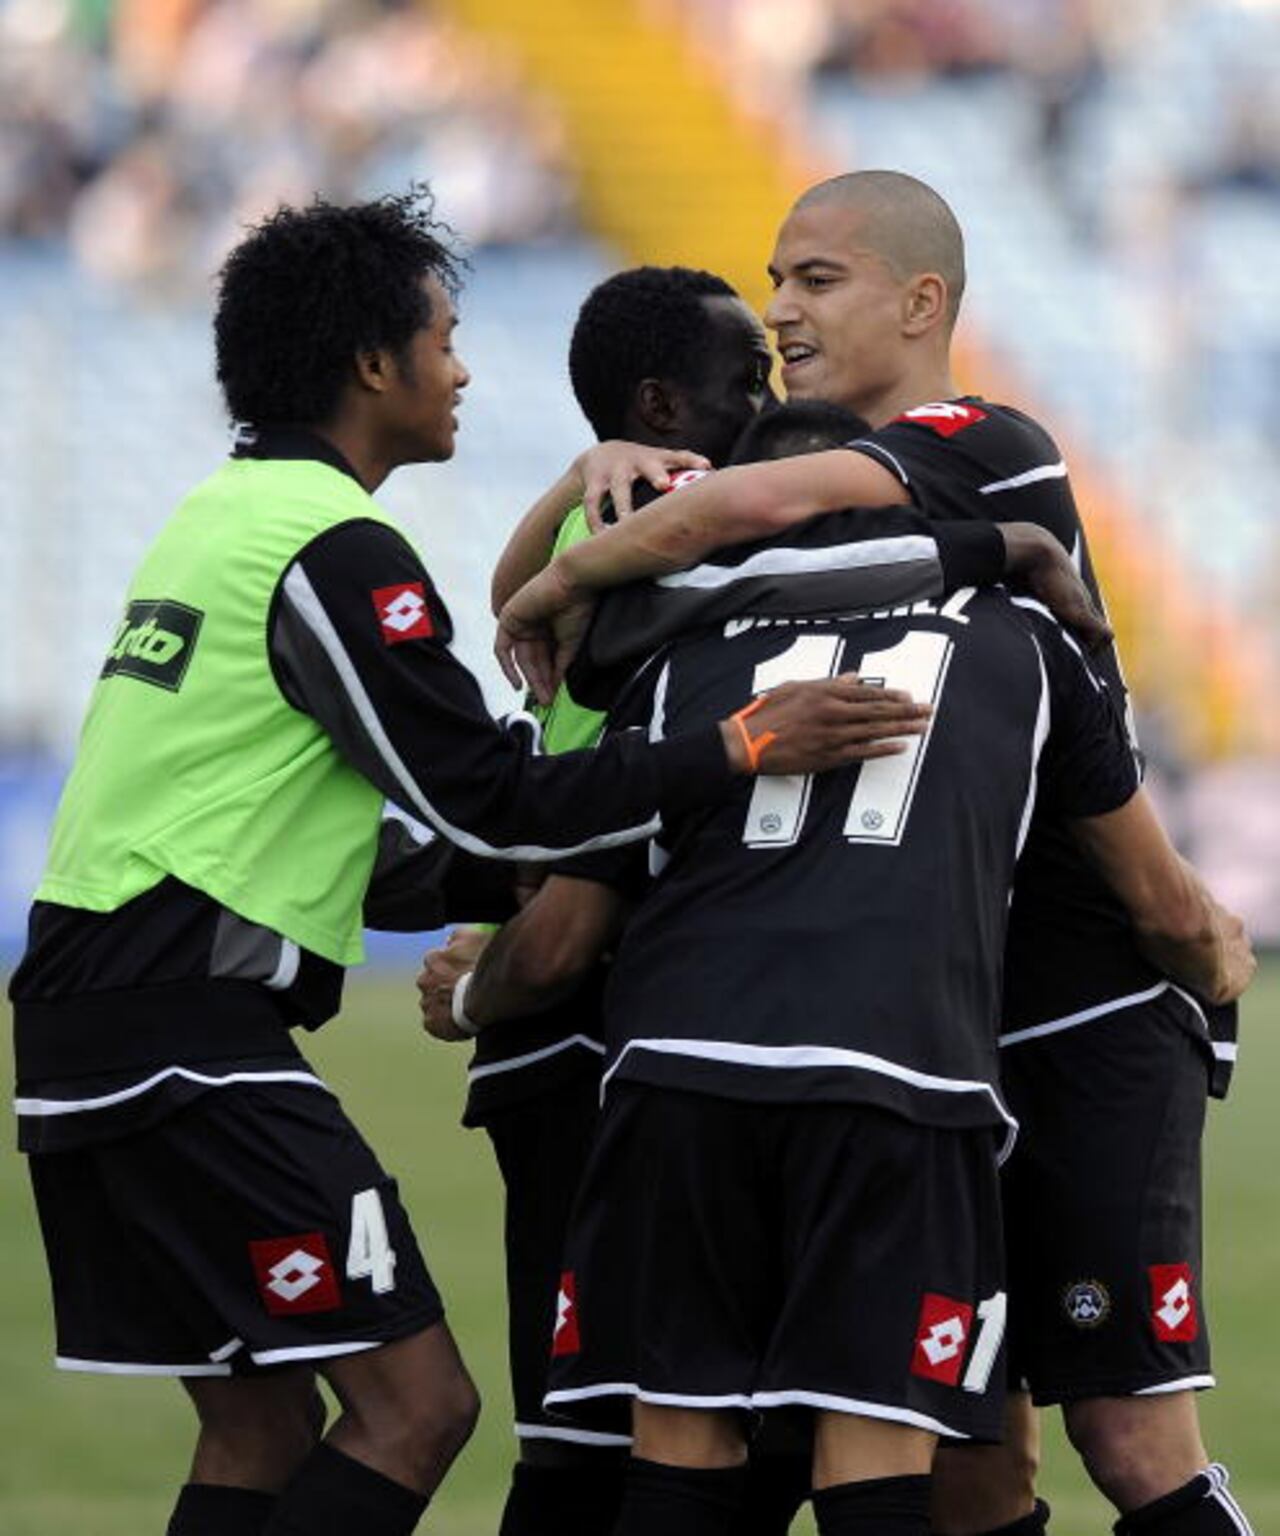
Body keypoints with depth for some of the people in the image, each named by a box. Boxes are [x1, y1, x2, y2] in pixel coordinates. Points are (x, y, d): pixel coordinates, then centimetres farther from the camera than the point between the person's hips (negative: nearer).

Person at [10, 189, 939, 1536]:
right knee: (415, 1402, -11)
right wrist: (744, 748, -12)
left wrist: (484, 888, 28)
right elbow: (485, 797, -13)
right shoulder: (334, 551, -11)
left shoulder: (217, 517, 19)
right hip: (192, 1035, -10)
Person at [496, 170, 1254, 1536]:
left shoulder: (993, 452, -12)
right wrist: (610, 471, -7)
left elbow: (760, 502, -29)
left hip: (1092, 1017, -8)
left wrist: (551, 588, -16)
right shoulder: (835, 482, 14)